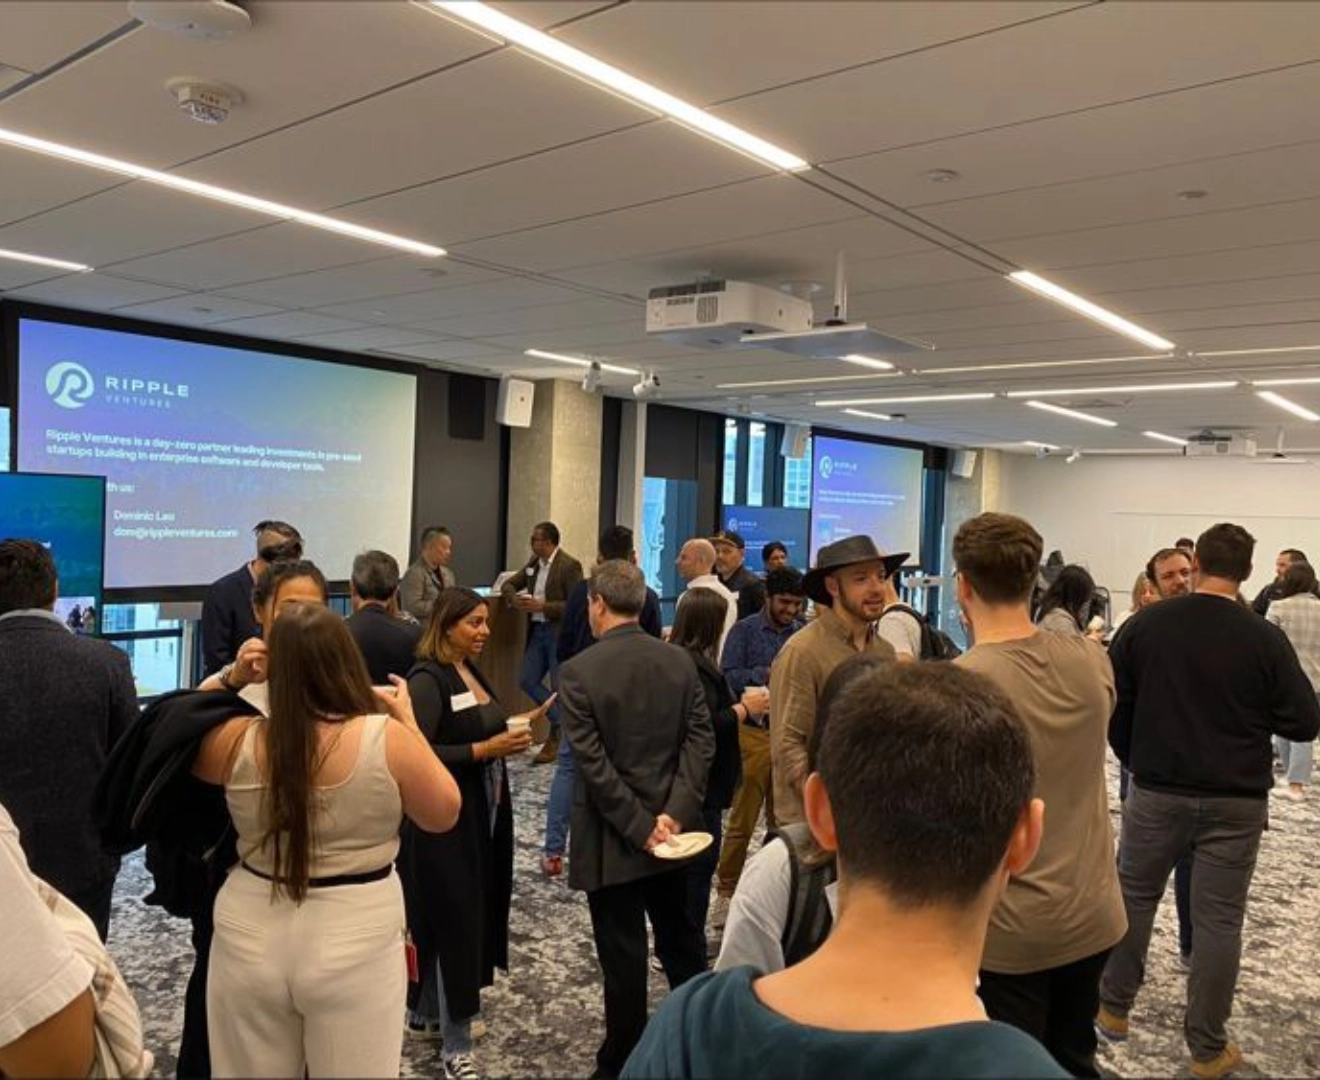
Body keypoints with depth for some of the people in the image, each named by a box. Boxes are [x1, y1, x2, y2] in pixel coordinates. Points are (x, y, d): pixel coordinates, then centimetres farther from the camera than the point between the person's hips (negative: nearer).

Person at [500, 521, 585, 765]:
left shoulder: (569, 566, -13)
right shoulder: (534, 562, 10)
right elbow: (510, 584, 20)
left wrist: (542, 606, -21)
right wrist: (515, 598, -3)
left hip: (559, 633, -8)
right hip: (537, 631, 8)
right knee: (527, 681, 6)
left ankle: (556, 739, 16)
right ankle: (562, 721, 21)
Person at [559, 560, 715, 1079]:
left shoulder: (578, 671, -15)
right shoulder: (680, 661, -2)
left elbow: (592, 763, -19)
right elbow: (701, 740, -7)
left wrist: (640, 827, -14)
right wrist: (674, 813, -10)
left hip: (611, 838, -4)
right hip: (671, 824, 5)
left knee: (623, 958, 9)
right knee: (682, 945, 20)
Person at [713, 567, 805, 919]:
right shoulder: (744, 631, -2)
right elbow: (728, 677, -10)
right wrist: (767, 674, -21)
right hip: (753, 733, -2)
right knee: (742, 820, 4)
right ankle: (726, 892, 17)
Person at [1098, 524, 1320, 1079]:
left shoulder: (1144, 625, -8)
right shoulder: (1265, 638, -12)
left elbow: (1112, 704, -1)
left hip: (1156, 791, 1)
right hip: (1236, 801, -1)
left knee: (1134, 897, 17)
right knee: (1218, 919, 9)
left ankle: (1112, 1008, 30)